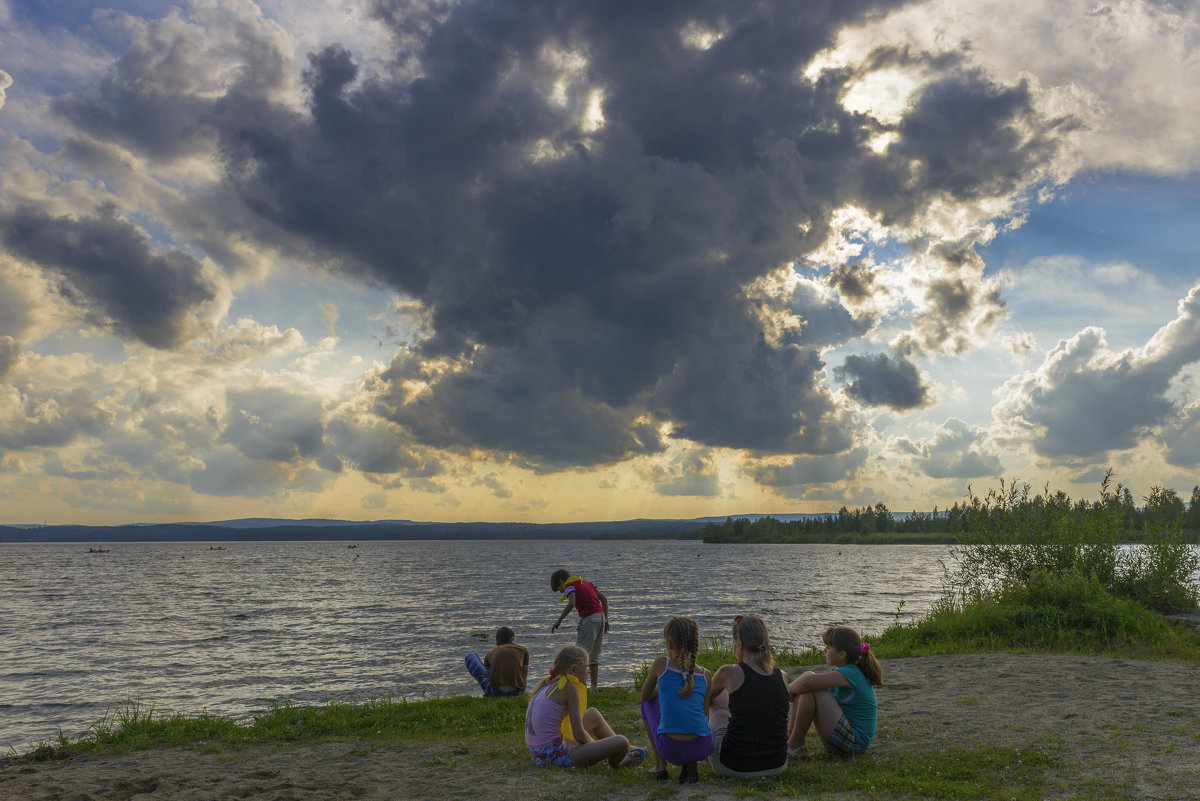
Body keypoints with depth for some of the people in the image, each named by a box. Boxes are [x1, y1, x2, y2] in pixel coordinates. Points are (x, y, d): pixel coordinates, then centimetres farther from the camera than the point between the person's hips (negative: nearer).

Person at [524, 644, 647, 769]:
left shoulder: (547, 685, 14)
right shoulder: (569, 688, -13)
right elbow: (579, 735, -16)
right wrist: (593, 746, 6)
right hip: (555, 756, -10)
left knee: (594, 714, 27)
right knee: (621, 742, -15)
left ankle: (627, 750, 36)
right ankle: (614, 763, 17)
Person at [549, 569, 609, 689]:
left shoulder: (570, 586, -1)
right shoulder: (587, 583, 22)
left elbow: (571, 604, -21)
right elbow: (604, 599, 16)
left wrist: (559, 621, -15)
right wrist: (606, 620, 18)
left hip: (589, 618, -8)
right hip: (600, 616, 8)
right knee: (593, 655, 15)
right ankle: (594, 687, 16)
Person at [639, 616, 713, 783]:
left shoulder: (661, 664, 1)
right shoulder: (705, 674, 8)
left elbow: (644, 696, 18)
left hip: (669, 749, -1)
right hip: (702, 749, 1)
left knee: (648, 702, 27)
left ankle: (660, 765, 22)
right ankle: (690, 766, 10)